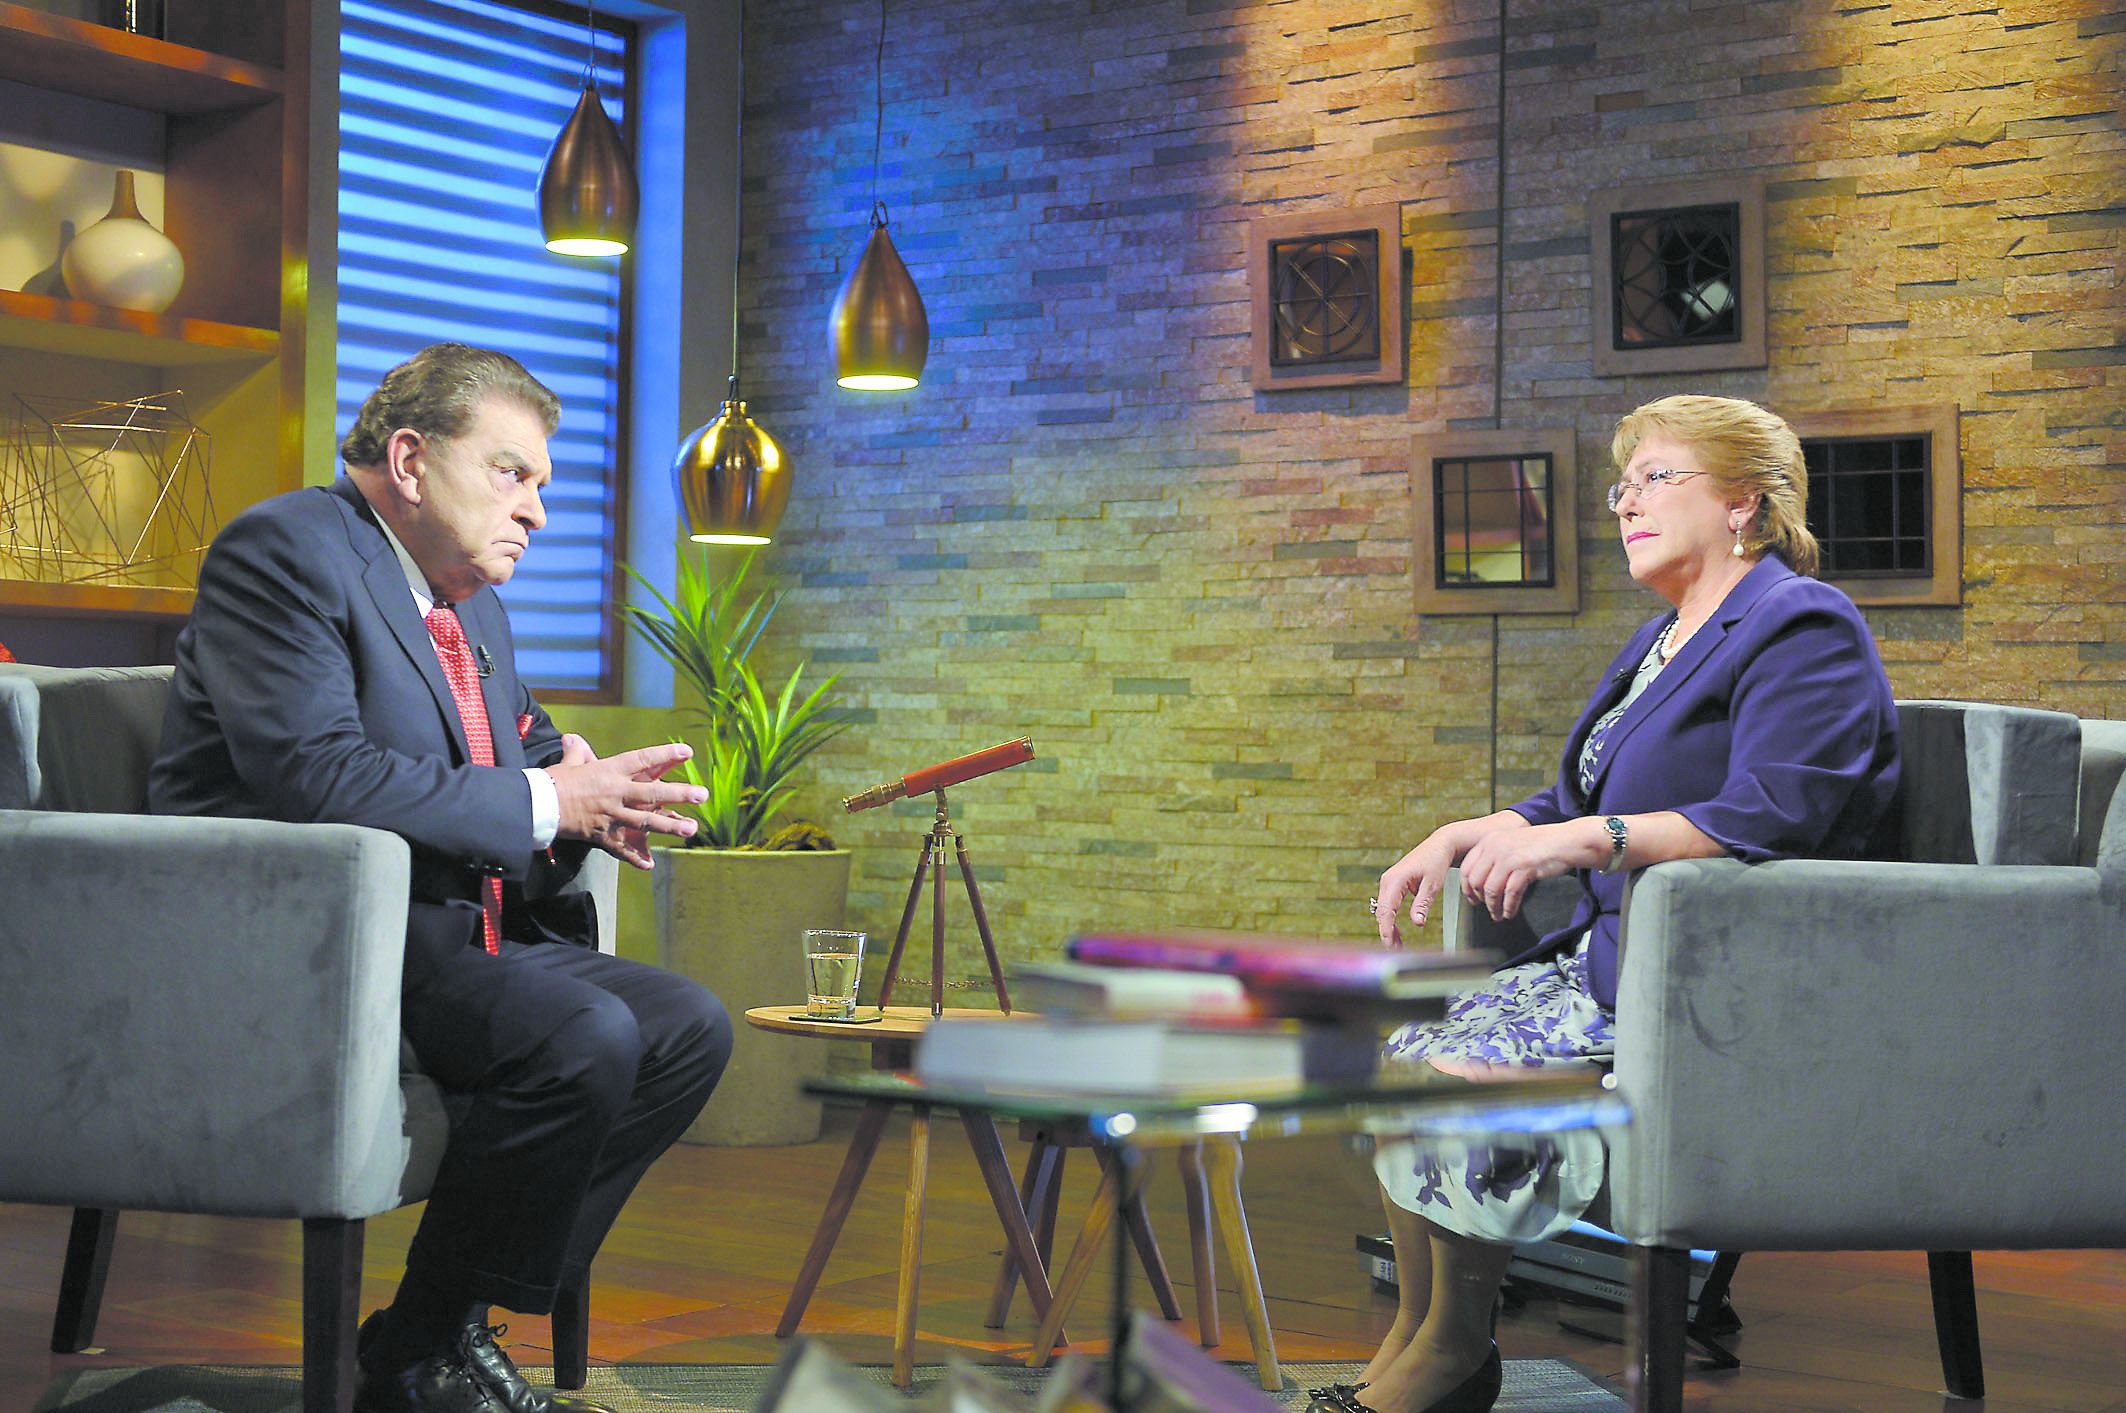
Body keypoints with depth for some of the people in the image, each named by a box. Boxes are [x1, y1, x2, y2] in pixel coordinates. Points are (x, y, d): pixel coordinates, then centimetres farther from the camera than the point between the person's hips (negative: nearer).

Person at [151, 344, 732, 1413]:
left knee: (688, 1027, -2)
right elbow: (313, 772, -22)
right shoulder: (286, 547, -9)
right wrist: (541, 802, -18)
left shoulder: (474, 603, 21)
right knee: (585, 1034, -28)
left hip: (443, 929, 10)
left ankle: (464, 1321, 0)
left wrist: (591, 794, -1)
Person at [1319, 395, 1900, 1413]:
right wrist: (1459, 836, 8)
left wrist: (1584, 839, -29)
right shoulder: (1663, 640, 21)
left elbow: (1770, 822, -23)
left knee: (1458, 1072, -24)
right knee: (1397, 1052, -6)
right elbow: (1576, 807, 25)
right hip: (1611, 953, 10)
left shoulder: (1803, 628, -10)